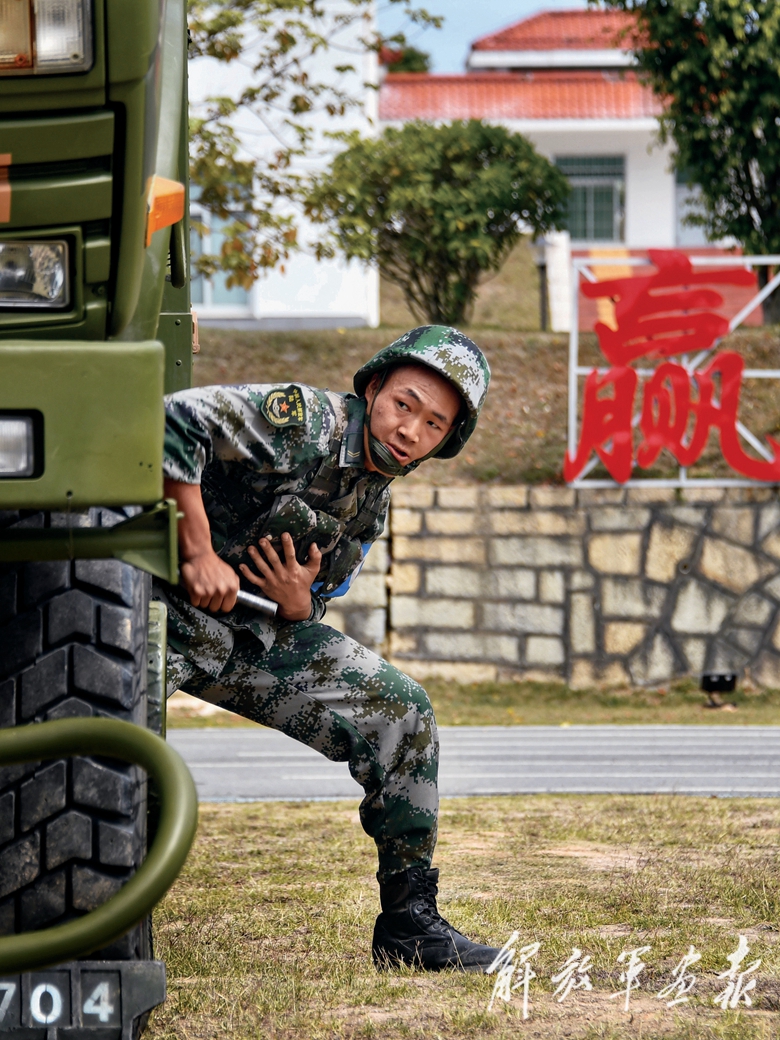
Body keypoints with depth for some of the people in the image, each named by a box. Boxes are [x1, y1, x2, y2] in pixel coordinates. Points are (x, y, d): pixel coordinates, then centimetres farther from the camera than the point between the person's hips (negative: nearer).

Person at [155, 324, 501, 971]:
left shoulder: (371, 507, 9)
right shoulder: (305, 424, -17)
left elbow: (307, 617, 15)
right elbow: (175, 420, -29)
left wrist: (296, 605, -11)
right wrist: (198, 553, -25)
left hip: (257, 629, 8)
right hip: (168, 608, -8)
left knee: (400, 714, 1)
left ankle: (410, 922, 6)